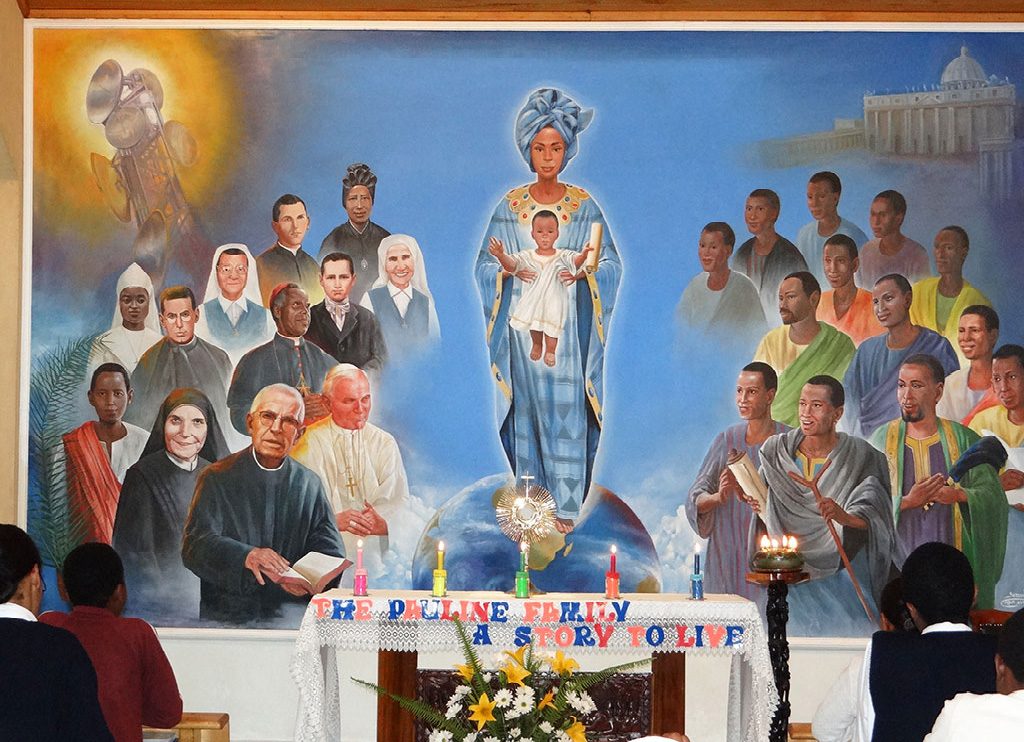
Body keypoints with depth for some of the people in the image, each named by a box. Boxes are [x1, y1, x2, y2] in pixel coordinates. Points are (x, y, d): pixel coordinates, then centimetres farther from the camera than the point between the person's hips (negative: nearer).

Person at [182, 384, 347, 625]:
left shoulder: (309, 484, 12)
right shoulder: (217, 478, 5)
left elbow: (331, 551, 7)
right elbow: (195, 545, -8)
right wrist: (246, 556, -28)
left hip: (292, 620, 2)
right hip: (225, 617, -2)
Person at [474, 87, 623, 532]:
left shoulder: (584, 206, 4)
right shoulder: (509, 206, 6)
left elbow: (612, 265, 4)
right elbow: (484, 266, 7)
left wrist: (583, 270, -16)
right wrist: (510, 270, -13)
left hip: (568, 323, -1)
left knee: (567, 410, -6)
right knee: (526, 409, 0)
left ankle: (566, 508, -3)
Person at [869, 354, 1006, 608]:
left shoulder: (963, 439, 4)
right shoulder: (882, 439, 3)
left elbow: (993, 494, -1)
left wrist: (958, 495, -19)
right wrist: (907, 501, -19)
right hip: (899, 558, 0)